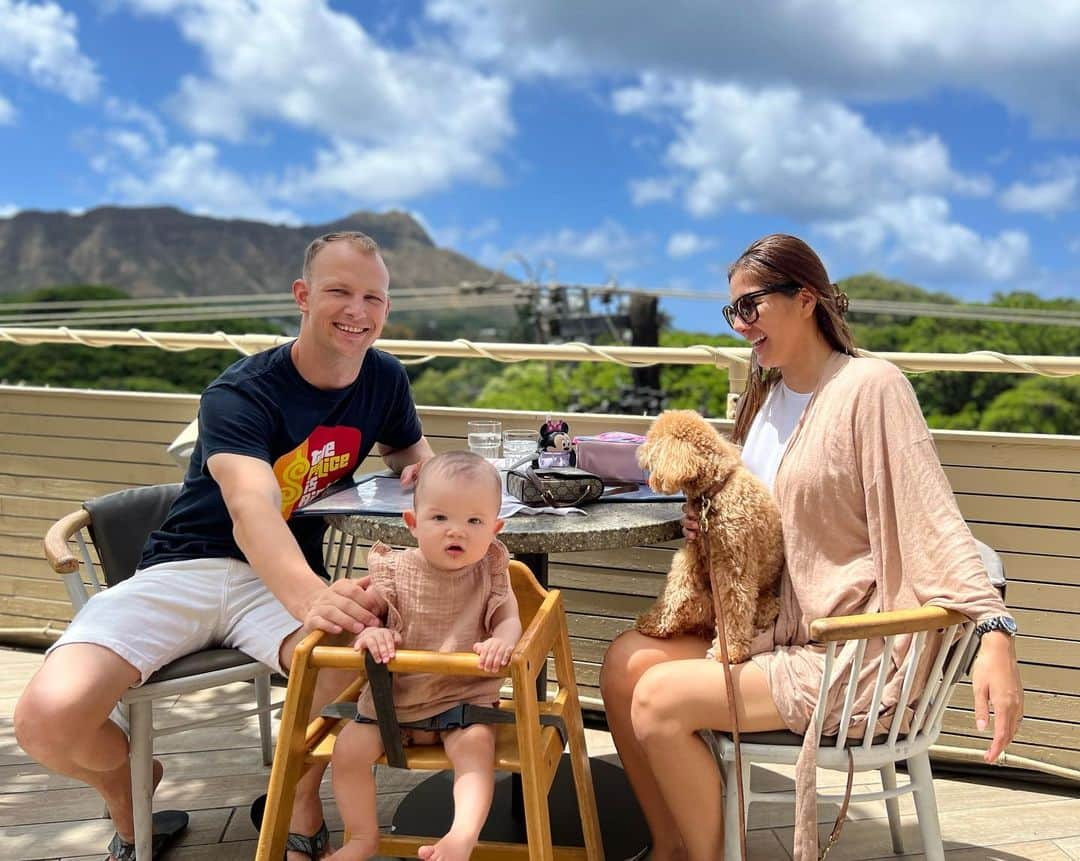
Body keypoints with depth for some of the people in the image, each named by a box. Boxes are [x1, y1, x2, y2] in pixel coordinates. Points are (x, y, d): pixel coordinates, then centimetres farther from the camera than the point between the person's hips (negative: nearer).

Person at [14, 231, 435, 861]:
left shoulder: (385, 379, 3)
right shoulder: (240, 395, -14)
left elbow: (410, 449, 26)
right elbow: (251, 509, -34)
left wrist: (419, 467, -2)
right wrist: (311, 597, -55)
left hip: (286, 577, 3)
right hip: (186, 569, -2)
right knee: (47, 721, -24)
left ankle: (302, 803, -2)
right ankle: (129, 789, 14)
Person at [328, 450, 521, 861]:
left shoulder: (489, 572, -4)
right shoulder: (395, 568, -4)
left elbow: (509, 618, -8)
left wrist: (501, 640, -33)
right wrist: (369, 632, -31)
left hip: (464, 694, -1)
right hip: (392, 694, 2)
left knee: (477, 746, -28)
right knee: (349, 748, -10)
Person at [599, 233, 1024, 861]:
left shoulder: (870, 386, -15)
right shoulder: (765, 396, 10)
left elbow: (933, 521, -22)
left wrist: (995, 631, -34)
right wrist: (711, 529, 2)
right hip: (778, 630, 8)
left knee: (659, 701, -17)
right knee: (626, 662, -4)